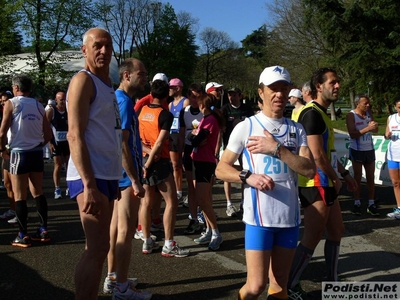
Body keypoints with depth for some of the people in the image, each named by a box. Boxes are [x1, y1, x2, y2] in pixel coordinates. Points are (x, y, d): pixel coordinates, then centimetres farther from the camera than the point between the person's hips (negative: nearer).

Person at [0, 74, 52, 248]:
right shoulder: (39, 106, 10)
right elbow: (48, 135, 9)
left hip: (19, 153, -5)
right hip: (37, 153, 5)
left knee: (19, 196, 3)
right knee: (37, 192, 15)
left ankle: (23, 236, 6)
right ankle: (44, 231, 18)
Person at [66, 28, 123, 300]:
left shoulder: (107, 85, 17)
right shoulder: (83, 81, -9)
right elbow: (75, 136, -18)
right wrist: (89, 185, -25)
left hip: (107, 174, 9)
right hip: (91, 177, -9)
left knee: (98, 247, 15)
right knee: (97, 249, -9)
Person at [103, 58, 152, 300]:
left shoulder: (116, 99, 14)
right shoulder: (124, 101, -16)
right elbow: (122, 144, -22)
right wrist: (135, 180, -21)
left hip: (117, 173, 10)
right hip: (126, 174, -10)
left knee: (116, 226, 15)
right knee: (126, 230, -4)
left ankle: (113, 278, 26)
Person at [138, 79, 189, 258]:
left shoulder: (142, 111, 6)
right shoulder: (165, 115, -11)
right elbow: (159, 143, -17)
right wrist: (148, 163, -14)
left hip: (144, 158, 7)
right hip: (159, 161, -7)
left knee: (146, 201, 11)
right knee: (171, 202, 1)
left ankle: (147, 242, 17)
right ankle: (169, 245, 1)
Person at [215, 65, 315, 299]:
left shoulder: (296, 129, 8)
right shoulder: (246, 127, -1)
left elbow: (310, 170, -4)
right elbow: (221, 169, -1)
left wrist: (277, 149, -14)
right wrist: (248, 177, -19)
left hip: (290, 216, 4)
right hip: (259, 216, -3)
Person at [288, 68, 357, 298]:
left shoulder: (322, 113, 16)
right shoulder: (312, 113, -17)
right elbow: (317, 155, -23)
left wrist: (345, 173, 21)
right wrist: (336, 178, -10)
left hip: (326, 184, 11)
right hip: (315, 185, -11)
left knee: (337, 231, 17)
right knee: (313, 238, -5)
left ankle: (332, 281, 31)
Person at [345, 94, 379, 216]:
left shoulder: (369, 112, 3)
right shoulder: (351, 115, -11)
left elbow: (376, 130, 6)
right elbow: (352, 134, -19)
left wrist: (374, 126, -17)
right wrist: (367, 128, -26)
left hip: (369, 149, 5)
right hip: (357, 150, -5)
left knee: (371, 178, 6)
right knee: (357, 178, 4)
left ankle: (371, 204, 11)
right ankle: (357, 203, 11)